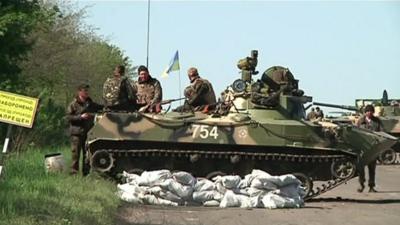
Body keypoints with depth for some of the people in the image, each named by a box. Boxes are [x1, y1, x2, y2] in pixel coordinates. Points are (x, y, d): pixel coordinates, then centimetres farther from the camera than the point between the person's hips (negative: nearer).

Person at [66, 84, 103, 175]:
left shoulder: (90, 103, 14)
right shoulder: (74, 104, -1)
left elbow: (100, 108, 25)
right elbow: (68, 117, -7)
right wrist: (80, 117, -16)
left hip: (88, 132, 5)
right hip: (77, 133, -5)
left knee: (87, 154, 7)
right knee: (76, 153, -5)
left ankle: (86, 172, 14)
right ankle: (74, 172, 0)